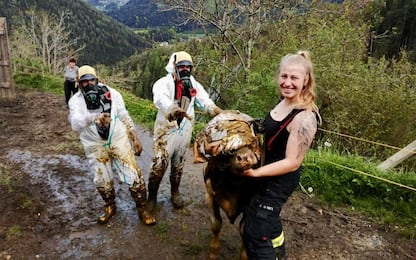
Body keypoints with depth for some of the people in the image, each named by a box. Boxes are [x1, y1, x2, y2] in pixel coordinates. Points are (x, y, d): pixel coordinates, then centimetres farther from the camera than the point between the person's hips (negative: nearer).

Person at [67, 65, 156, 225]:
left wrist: (135, 138, 4)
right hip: (95, 146, 1)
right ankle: (110, 207, 38)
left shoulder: (111, 93, -5)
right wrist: (93, 118, -50)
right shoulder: (76, 101, -9)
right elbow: (75, 123, -29)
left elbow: (124, 116, 4)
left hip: (119, 140, 0)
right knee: (102, 180, 12)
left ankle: (142, 208, 16)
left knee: (133, 175, -3)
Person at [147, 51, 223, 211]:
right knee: (159, 164, -3)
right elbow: (160, 99, -32)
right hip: (166, 130, -4)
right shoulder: (163, 83, -12)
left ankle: (175, 192, 37)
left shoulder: (194, 84, 4)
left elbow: (205, 101, -3)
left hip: (184, 131, 4)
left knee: (178, 164, 17)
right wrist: (173, 109, -54)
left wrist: (220, 113, -23)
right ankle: (152, 196, 17)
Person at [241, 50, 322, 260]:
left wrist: (254, 172, -27)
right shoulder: (284, 101, -3)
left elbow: (292, 162, -27)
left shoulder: (305, 118, -29)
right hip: (269, 174, 9)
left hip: (280, 180, -9)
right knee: (268, 218, 30)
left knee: (254, 235, -2)